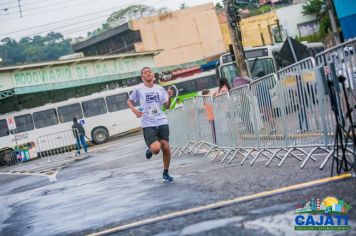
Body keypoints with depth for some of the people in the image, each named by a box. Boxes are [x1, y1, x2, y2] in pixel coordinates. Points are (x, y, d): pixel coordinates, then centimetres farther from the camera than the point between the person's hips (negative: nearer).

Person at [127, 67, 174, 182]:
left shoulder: (160, 89, 9)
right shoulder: (139, 89, 1)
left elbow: (167, 106, 10)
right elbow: (129, 101, 14)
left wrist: (169, 97, -9)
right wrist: (134, 110, -5)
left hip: (162, 122, 3)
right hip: (148, 124, -3)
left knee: (166, 147, -3)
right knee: (156, 149, -20)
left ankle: (166, 173, 16)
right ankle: (150, 149, 20)